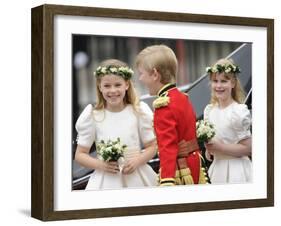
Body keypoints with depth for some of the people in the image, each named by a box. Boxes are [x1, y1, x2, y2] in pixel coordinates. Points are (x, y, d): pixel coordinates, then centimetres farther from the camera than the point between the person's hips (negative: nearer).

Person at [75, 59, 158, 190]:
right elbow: (80, 154, 3)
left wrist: (137, 161, -12)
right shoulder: (92, 116, -2)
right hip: (106, 180, -1)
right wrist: (100, 165, -14)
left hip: (137, 177, 1)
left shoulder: (139, 111, 0)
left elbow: (152, 147, 6)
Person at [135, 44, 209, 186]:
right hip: (194, 164, 9)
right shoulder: (182, 97, 10)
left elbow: (168, 146, -26)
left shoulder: (164, 105, -18)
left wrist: (166, 181, -31)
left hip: (178, 171, -9)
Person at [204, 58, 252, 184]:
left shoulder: (240, 112, -15)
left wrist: (219, 147, -18)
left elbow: (247, 148, -14)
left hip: (236, 169, -6)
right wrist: (209, 148, -2)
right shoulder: (209, 110, 3)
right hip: (217, 166, 6)